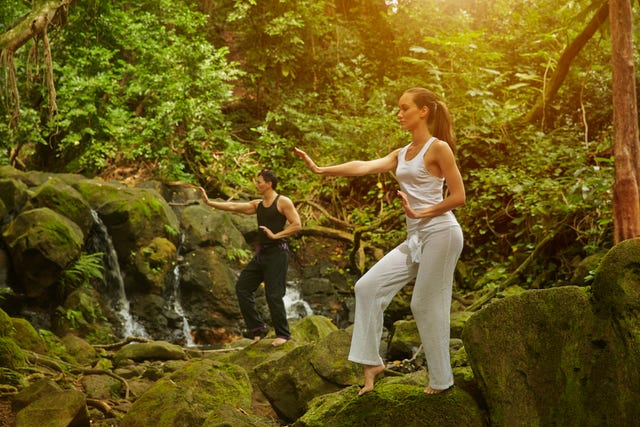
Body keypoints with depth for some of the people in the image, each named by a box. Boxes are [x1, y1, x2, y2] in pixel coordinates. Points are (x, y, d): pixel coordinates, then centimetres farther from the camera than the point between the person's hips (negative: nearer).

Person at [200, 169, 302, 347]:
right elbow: (234, 206, 8)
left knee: (273, 295, -7)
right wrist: (209, 202, 2)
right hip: (261, 253, 8)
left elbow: (297, 224, -13)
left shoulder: (283, 202, -7)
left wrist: (276, 235, -18)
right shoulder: (257, 204, 13)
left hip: (277, 253, -8)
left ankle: (283, 334, 6)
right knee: (242, 287, 5)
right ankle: (257, 328, 11)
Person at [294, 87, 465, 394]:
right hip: (415, 238, 8)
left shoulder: (438, 147, -5)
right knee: (369, 287, 0)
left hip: (440, 233, -8)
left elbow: (459, 197, -8)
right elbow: (364, 167, 4)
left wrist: (420, 212, -13)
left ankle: (441, 380, 7)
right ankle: (371, 361, 4)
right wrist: (321, 169, -5)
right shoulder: (402, 154, 16)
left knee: (427, 305, -5)